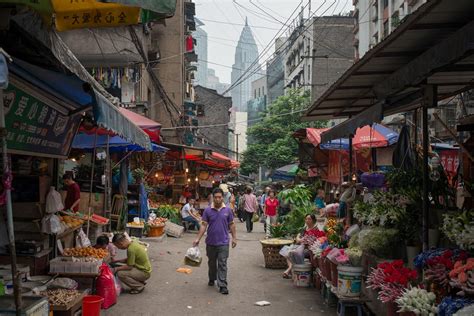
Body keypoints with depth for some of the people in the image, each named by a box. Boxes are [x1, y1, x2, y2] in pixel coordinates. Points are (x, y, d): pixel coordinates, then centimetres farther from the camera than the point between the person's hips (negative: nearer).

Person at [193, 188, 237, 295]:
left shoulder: (227, 210, -2)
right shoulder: (208, 210, -5)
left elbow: (231, 225, 5)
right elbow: (204, 225, -4)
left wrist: (234, 238, 3)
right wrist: (198, 239, -9)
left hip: (223, 242, -1)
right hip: (211, 242, 1)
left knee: (222, 264, -2)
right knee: (212, 262, 18)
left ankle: (222, 285, 1)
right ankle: (212, 279, 38)